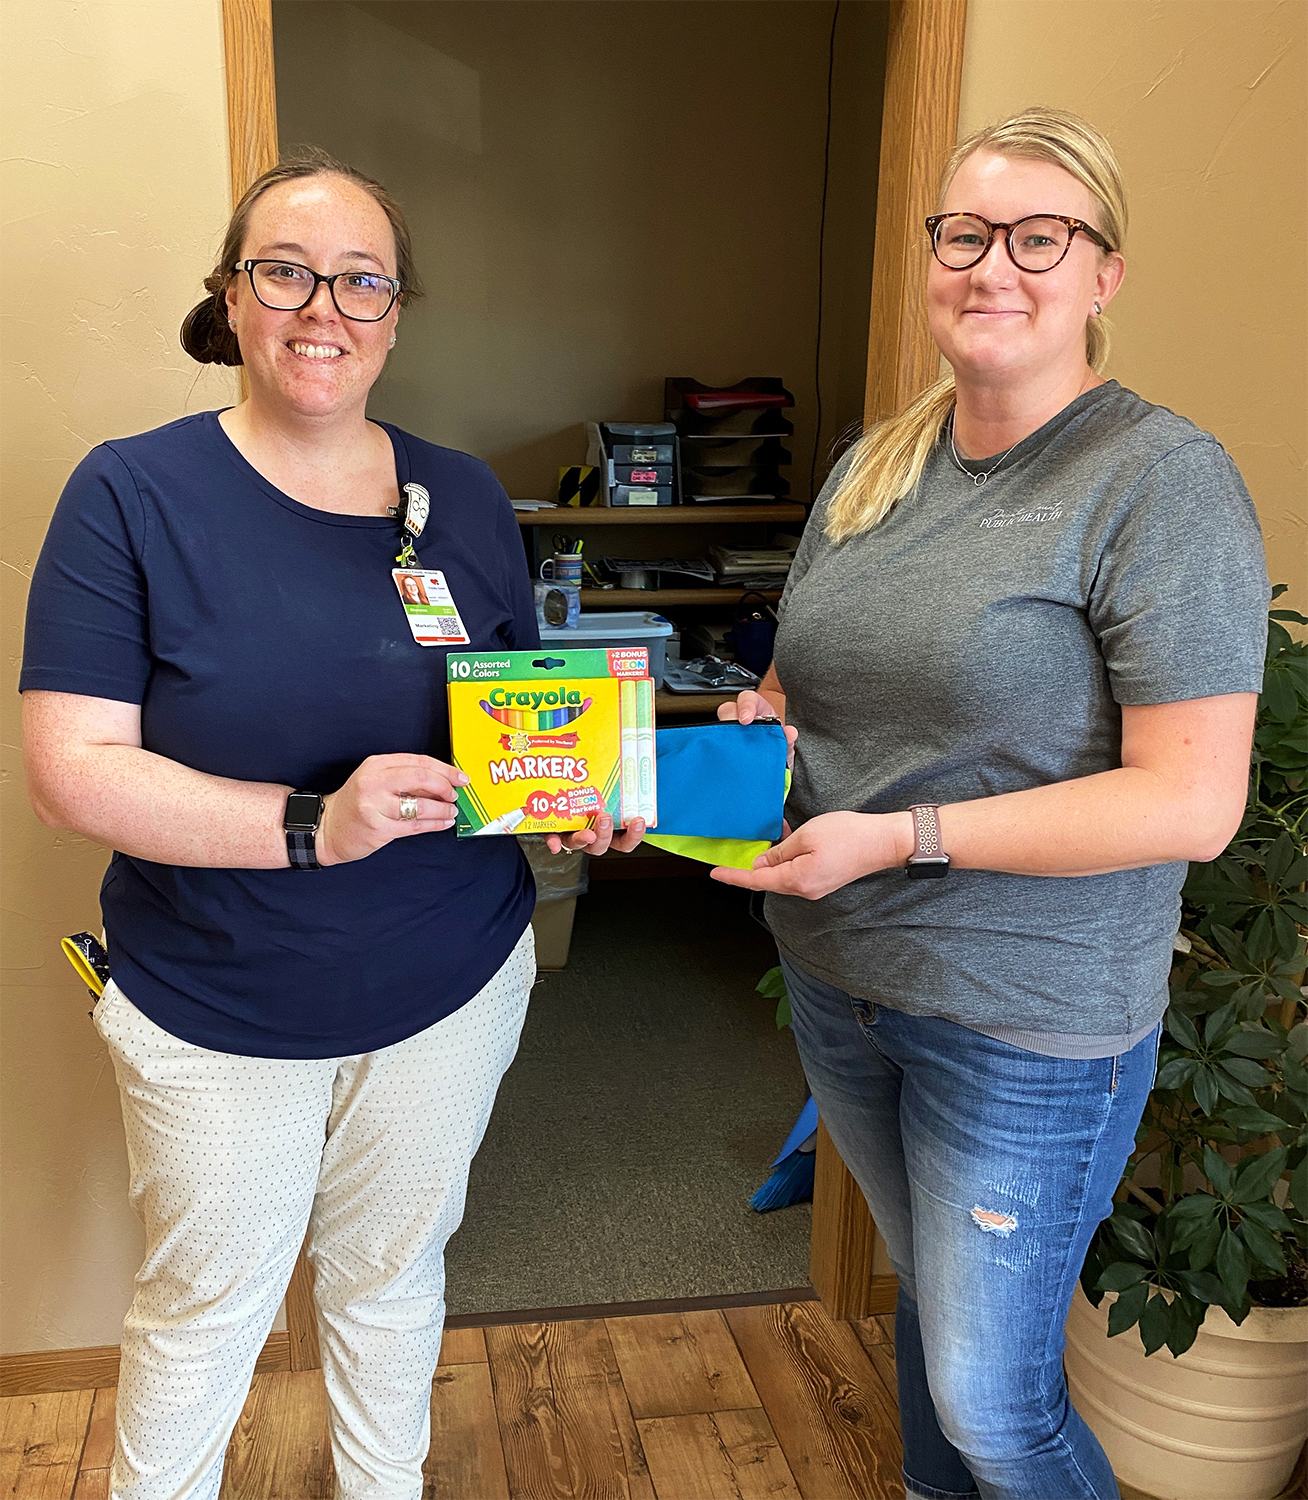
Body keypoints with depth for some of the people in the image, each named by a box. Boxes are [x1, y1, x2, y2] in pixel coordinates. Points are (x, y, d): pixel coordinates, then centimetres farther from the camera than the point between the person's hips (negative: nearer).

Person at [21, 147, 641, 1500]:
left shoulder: (466, 500, -1)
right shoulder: (134, 493, -13)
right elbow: (72, 770, -18)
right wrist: (312, 824, -29)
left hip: (451, 987, 4)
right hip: (216, 1009, -3)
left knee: (391, 1278, 24)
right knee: (202, 1311, 17)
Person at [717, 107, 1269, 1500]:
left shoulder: (1161, 480, -16)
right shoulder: (878, 463, 5)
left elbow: (1191, 802, -22)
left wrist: (898, 836, -24)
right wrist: (755, 722, -5)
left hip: (1028, 1023, -6)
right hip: (837, 972, 7)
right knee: (926, 1288, 27)